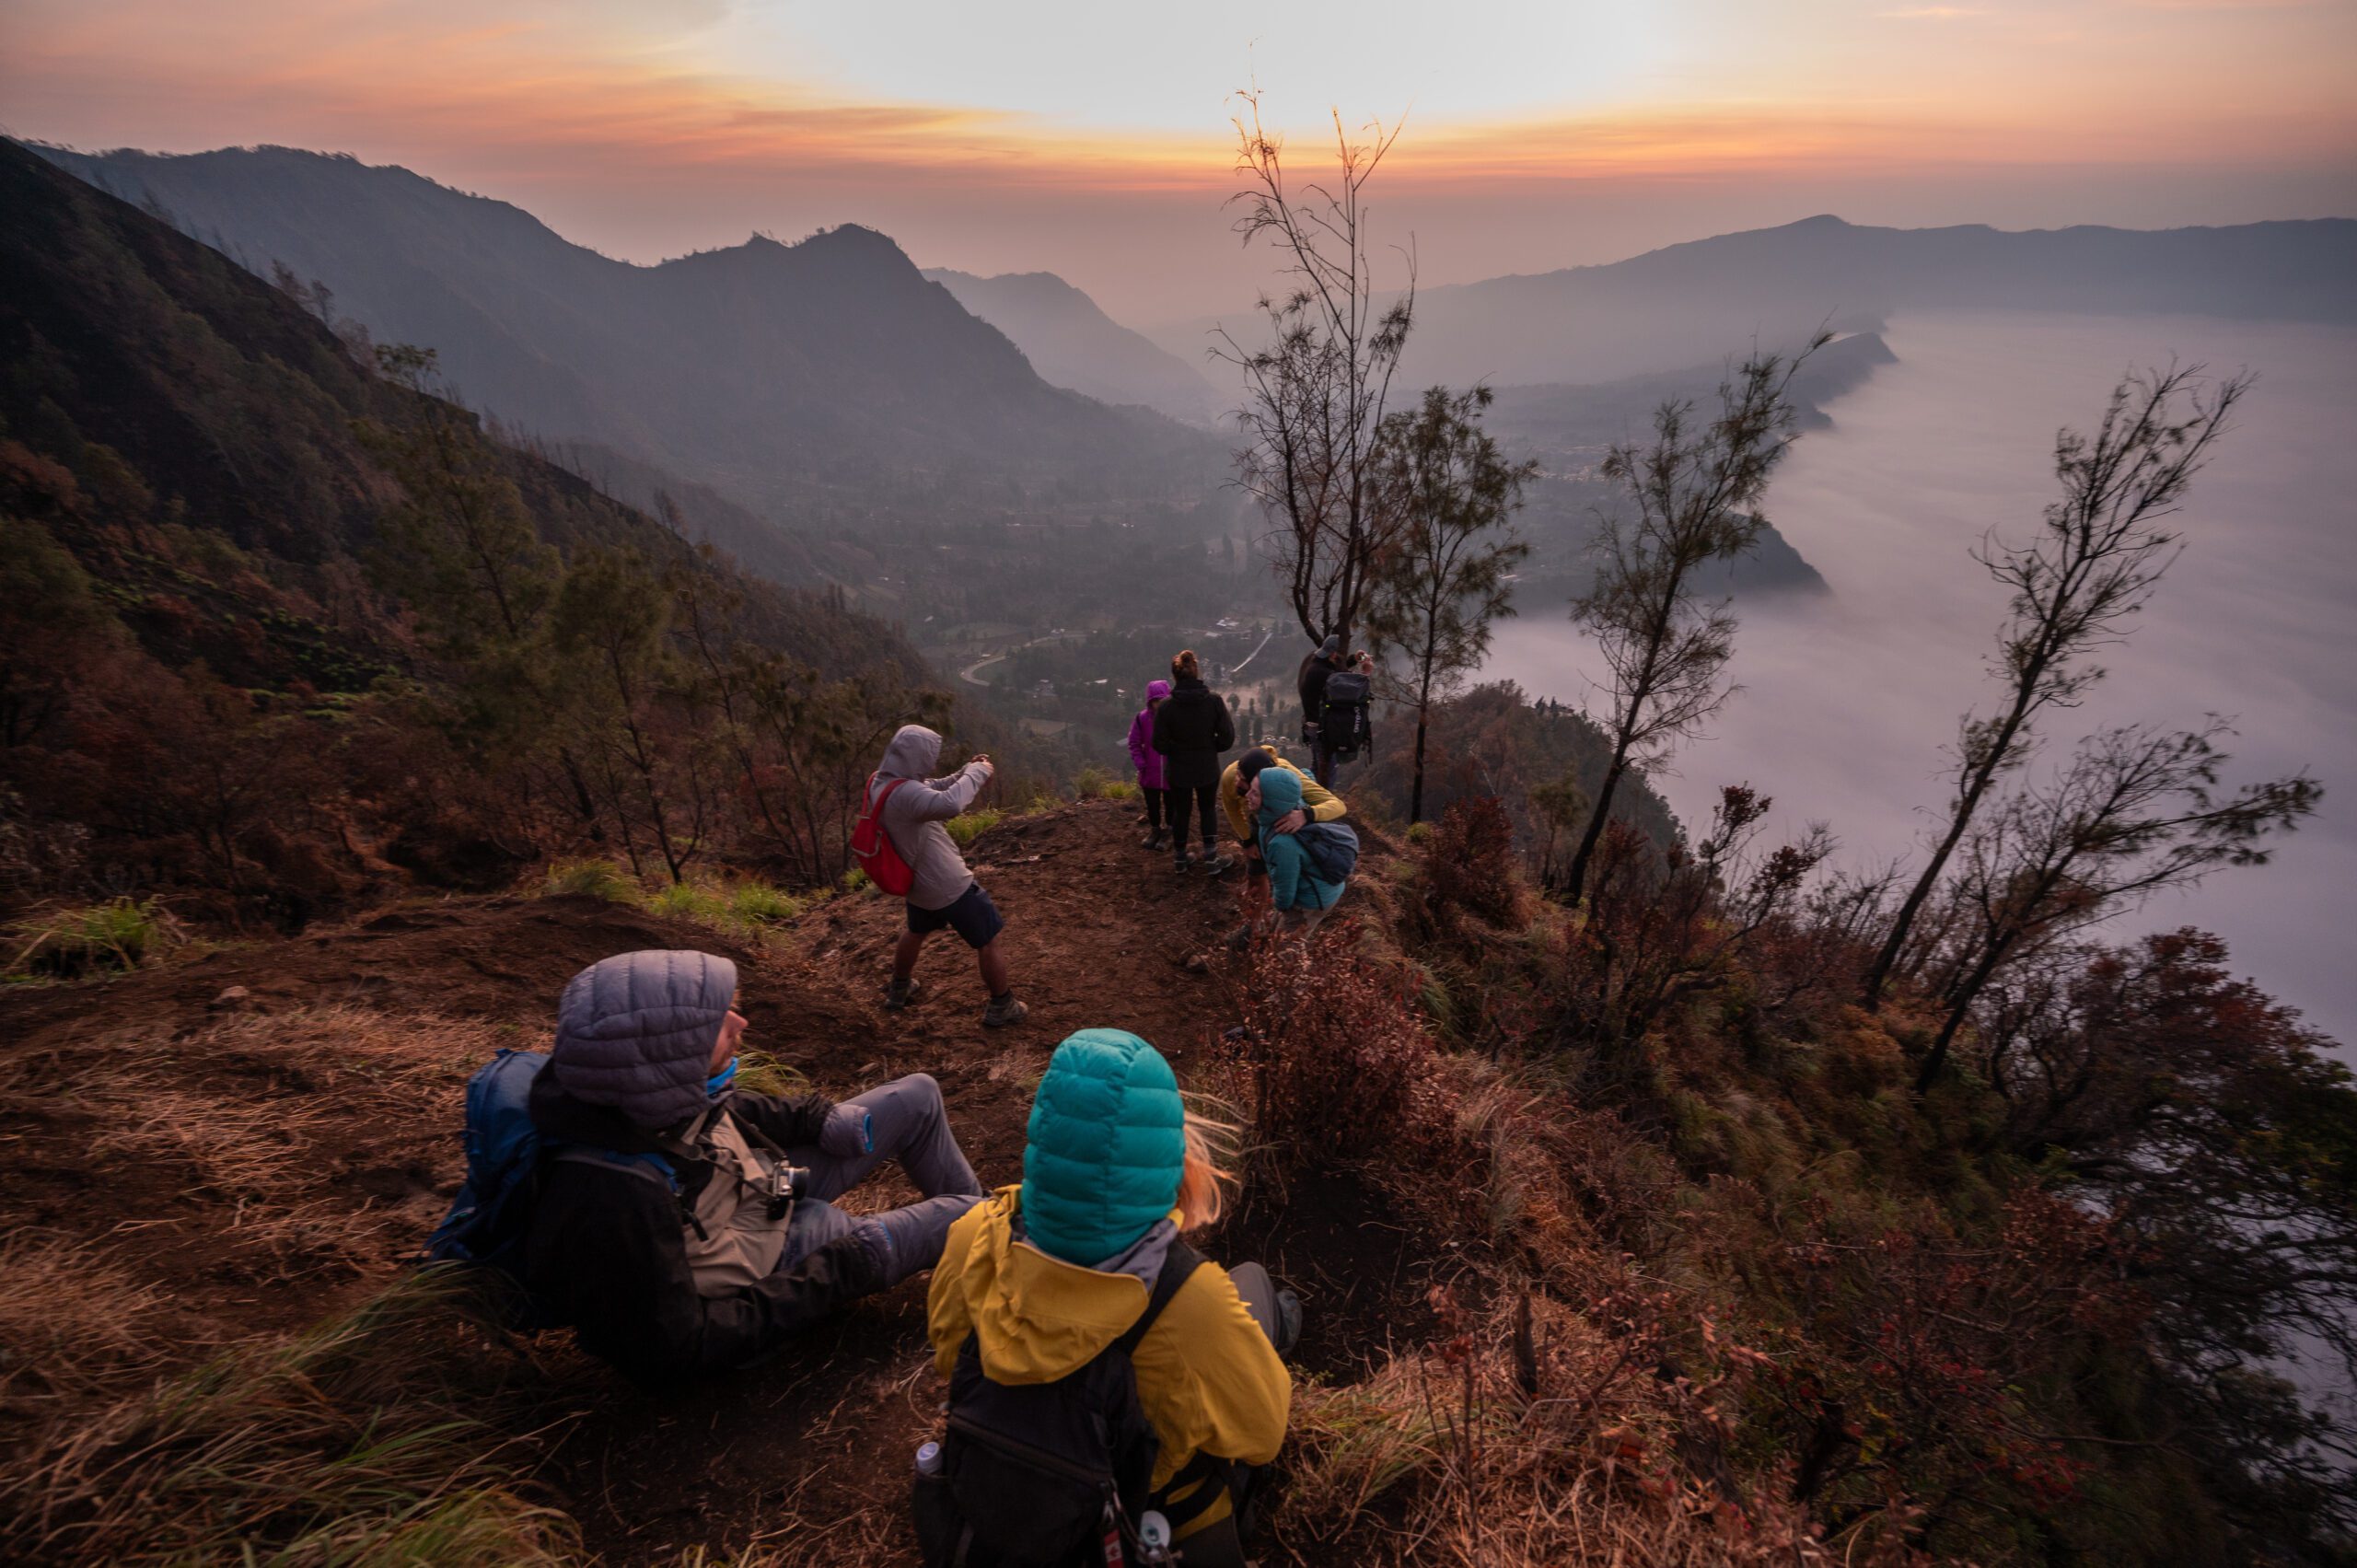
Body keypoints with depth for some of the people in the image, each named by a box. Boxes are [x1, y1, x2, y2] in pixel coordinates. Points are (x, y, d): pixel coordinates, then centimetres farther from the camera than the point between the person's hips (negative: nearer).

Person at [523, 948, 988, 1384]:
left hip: (763, 1186, 7)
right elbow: (673, 1350, -27)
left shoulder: (648, 1089, -20)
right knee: (967, 1219, -3)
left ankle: (975, 1211, 31)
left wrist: (818, 1118, -4)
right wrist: (829, 1277, -23)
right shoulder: (614, 1204, -41)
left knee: (918, 1097, 9)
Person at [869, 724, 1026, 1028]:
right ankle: (1002, 1008, 21)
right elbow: (948, 803, -52)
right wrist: (977, 773, -36)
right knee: (988, 942, 8)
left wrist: (967, 772, -8)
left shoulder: (880, 783, -4)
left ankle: (899, 990, 52)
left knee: (915, 932, 34)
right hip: (949, 886, -9)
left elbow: (934, 790, 7)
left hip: (917, 883, 9)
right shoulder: (904, 793, -33)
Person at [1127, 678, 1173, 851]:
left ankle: (1169, 832, 33)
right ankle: (1155, 829, 38)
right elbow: (1134, 744, 1)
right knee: (1152, 805, 18)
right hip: (1150, 772, 2)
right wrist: (1141, 765, -6)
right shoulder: (1142, 718, -9)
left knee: (1172, 805, 13)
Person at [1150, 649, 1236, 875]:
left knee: (1181, 811, 18)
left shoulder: (1166, 705, -16)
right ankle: (1211, 858, 17)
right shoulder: (1213, 699, -15)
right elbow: (1227, 736, -11)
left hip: (1178, 770, 0)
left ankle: (1181, 858, 30)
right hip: (1207, 768, 0)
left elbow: (1159, 744, -12)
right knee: (1207, 809, 19)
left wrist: (1177, 749, 7)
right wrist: (1209, 747, 6)